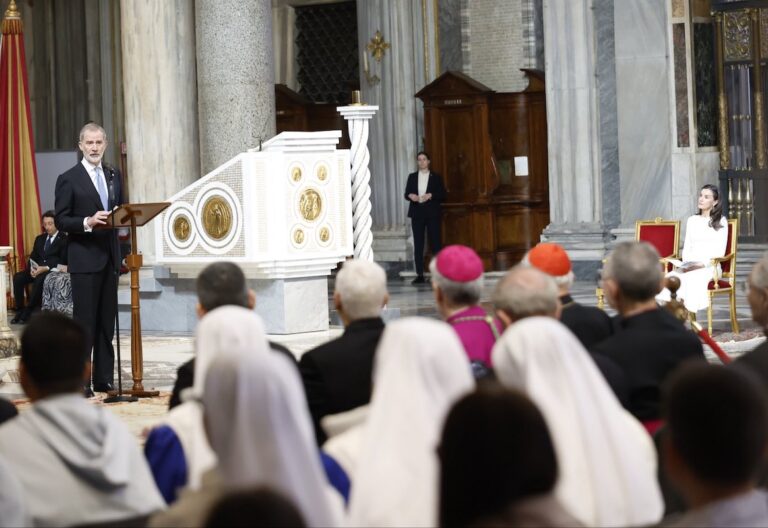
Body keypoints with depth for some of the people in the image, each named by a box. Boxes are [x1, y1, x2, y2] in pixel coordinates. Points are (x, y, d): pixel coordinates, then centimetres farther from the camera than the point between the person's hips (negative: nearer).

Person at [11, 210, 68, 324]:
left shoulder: (64, 240, 1)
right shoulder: (39, 239, 21)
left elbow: (63, 261, -9)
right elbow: (32, 258, 16)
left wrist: (45, 268, -23)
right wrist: (32, 268, -8)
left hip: (53, 270, -6)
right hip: (38, 269, 6)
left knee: (40, 279, -38)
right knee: (18, 277, -21)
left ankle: (29, 311, -28)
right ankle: (20, 310, -17)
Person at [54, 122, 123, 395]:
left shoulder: (113, 176, 14)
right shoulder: (69, 179, -4)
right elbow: (61, 220, -6)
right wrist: (88, 222, -22)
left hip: (109, 257, 5)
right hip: (84, 259, -5)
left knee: (107, 321, 7)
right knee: (84, 321, -4)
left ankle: (104, 379, 13)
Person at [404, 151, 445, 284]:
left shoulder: (436, 177, 6)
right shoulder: (412, 177, 11)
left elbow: (442, 195, 2)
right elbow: (406, 194, 9)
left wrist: (431, 195, -14)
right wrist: (411, 196, -12)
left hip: (432, 213, -2)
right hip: (417, 213, 2)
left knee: (435, 243, -3)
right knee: (418, 244, -1)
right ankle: (420, 275, 0)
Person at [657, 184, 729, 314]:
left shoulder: (720, 222, 6)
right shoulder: (692, 220, 20)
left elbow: (720, 252, 0)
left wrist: (702, 264, -14)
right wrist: (686, 264, -3)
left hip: (710, 266, -3)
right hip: (689, 265, 3)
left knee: (692, 279, -39)